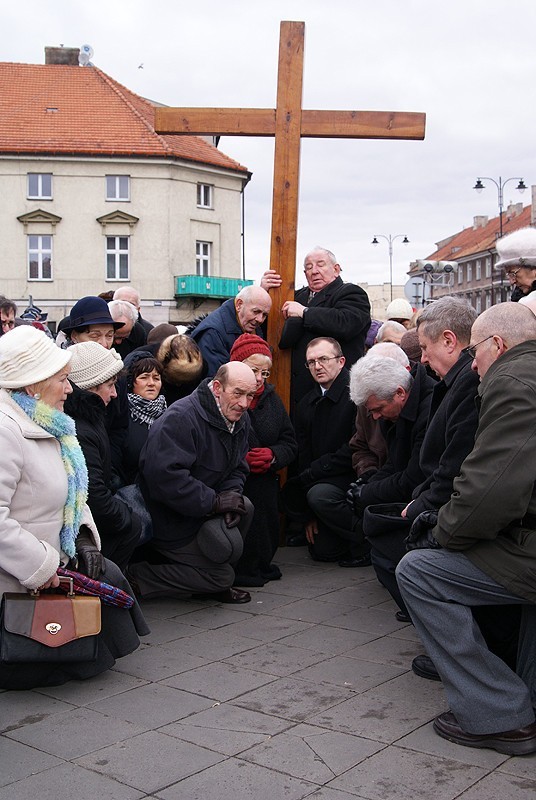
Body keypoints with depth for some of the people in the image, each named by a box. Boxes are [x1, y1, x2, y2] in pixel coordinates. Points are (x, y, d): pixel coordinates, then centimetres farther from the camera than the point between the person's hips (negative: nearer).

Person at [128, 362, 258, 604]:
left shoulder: (240, 420, 3)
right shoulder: (181, 418, -26)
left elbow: (238, 469, 11)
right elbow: (165, 476, -34)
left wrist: (231, 495, -13)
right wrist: (215, 502, -28)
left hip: (201, 509, 9)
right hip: (168, 518, -9)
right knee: (222, 575, -7)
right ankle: (135, 578, -3)